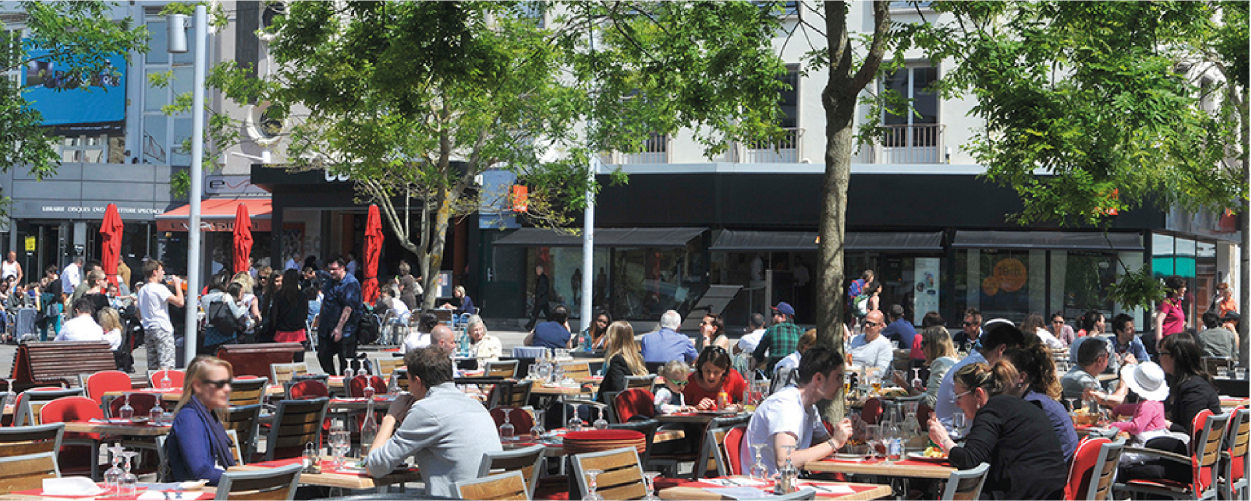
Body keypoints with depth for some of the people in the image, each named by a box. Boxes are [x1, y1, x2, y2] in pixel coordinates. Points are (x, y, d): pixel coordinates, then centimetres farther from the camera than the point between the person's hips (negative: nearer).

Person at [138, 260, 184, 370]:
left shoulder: (142, 290, 15)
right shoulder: (160, 288, -11)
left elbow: (140, 315, 21)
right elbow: (180, 302, -18)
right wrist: (177, 285, -5)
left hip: (147, 330, 8)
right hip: (162, 329, -8)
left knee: (152, 366, 9)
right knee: (166, 366, -11)